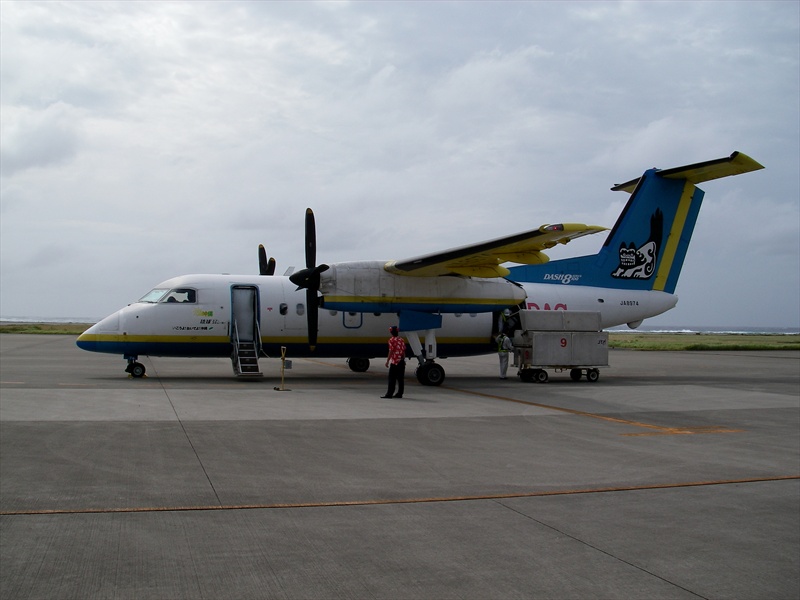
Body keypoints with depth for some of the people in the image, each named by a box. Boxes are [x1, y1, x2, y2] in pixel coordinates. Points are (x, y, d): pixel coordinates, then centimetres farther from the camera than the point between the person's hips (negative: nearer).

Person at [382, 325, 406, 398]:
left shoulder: (391, 340, -10)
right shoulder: (402, 340, 9)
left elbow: (391, 351, -13)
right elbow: (404, 351, 11)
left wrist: (387, 361, -9)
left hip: (394, 362, -6)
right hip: (401, 361, 6)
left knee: (392, 379, -5)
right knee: (400, 378, 9)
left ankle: (389, 394, -7)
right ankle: (399, 393, 11)